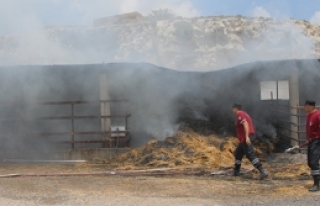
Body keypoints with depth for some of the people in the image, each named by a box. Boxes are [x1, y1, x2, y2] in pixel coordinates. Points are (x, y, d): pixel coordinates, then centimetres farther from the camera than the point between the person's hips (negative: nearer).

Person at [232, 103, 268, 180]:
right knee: (238, 153, 21)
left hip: (245, 139, -11)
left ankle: (263, 172, -23)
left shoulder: (240, 115, -9)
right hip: (246, 138, 11)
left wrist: (247, 137, -33)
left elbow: (245, 124, -24)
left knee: (251, 155, -16)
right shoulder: (244, 114, 21)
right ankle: (236, 172, 30)